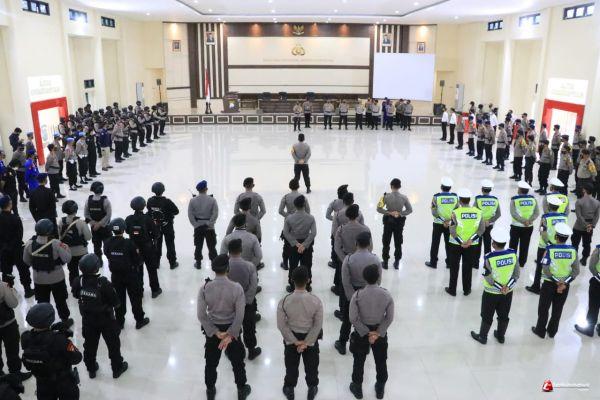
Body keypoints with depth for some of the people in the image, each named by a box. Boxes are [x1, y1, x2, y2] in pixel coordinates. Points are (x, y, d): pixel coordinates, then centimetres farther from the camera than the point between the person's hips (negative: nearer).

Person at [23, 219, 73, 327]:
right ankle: (65, 320, 34)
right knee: (60, 300, 18)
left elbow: (26, 261, 1)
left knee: (42, 302, 20)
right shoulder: (56, 244, -25)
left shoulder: (29, 243, -14)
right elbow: (67, 258, -20)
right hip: (57, 278, -2)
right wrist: (66, 247, -2)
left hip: (39, 279, 2)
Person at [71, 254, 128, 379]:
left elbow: (75, 295, 3)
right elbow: (115, 302, -23)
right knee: (113, 344, 16)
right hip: (106, 320, -4)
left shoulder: (78, 282, -19)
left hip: (88, 320, 4)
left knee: (90, 344, 23)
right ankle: (117, 368, 31)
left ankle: (91, 369, 40)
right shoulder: (104, 284, -32)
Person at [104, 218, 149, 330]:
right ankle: (139, 320, 26)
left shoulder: (107, 243, -13)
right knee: (135, 298, 14)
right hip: (130, 275, -3)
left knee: (119, 298, 18)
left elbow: (108, 257, -1)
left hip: (115, 275, 3)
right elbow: (138, 260, -17)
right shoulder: (129, 243, -24)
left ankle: (119, 322, 30)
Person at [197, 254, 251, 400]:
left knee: (211, 362, 23)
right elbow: (240, 315, -21)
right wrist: (230, 335, -14)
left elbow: (201, 315, -15)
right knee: (237, 361, 21)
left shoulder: (205, 288, -18)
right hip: (232, 328, -1)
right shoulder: (237, 288, -22)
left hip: (212, 329, 1)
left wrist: (216, 332, -10)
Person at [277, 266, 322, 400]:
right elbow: (318, 325, -18)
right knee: (311, 365, 25)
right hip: (311, 338, 0)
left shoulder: (284, 301, -25)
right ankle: (312, 389, 46)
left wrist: (295, 341, -8)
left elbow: (281, 325, -16)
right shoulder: (316, 301, -25)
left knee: (291, 365, 25)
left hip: (291, 339, 0)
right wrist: (306, 342, -10)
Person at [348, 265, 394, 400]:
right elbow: (389, 319, -13)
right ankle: (380, 389, 40)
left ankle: (357, 388, 37)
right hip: (380, 331, 1)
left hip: (361, 332, -1)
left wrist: (366, 333, -11)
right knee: (381, 361, 22)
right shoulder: (387, 295, -17)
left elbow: (353, 319, -19)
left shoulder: (357, 295, -22)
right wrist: (378, 333, -9)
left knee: (359, 361, 19)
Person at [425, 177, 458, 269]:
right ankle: (449, 262, 23)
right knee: (449, 243, 15)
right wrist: (448, 220, -2)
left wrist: (443, 221, -8)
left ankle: (433, 262, 19)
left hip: (438, 224, -2)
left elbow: (434, 212, -14)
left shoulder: (436, 197, -14)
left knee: (435, 243, 11)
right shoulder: (455, 196, -7)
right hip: (450, 224, 2)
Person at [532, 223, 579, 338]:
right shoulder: (573, 251, -9)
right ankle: (552, 331, 34)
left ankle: (540, 331, 27)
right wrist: (564, 283, -11)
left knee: (543, 308, 15)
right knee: (558, 309, 19)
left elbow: (545, 270, -20)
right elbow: (576, 271, -9)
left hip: (549, 283, -3)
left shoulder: (550, 249, -18)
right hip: (565, 285, 3)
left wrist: (557, 281, -11)